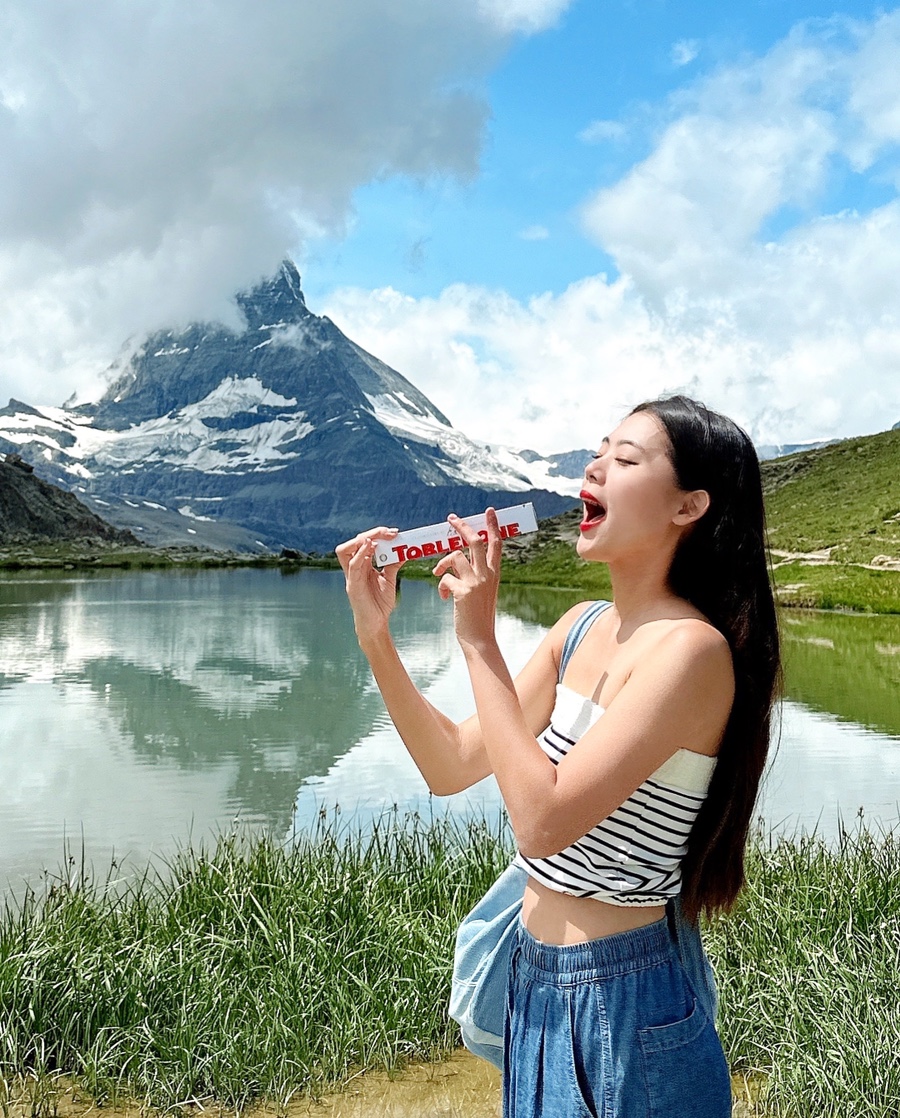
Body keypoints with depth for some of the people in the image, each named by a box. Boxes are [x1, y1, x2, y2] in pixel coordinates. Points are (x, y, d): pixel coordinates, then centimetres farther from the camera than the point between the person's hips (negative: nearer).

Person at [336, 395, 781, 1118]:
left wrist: (478, 638, -25)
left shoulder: (691, 646, -22)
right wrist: (375, 635, -9)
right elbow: (451, 766, 1)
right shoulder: (583, 626, 1)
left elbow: (543, 820, -29)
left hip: (623, 1005, -7)